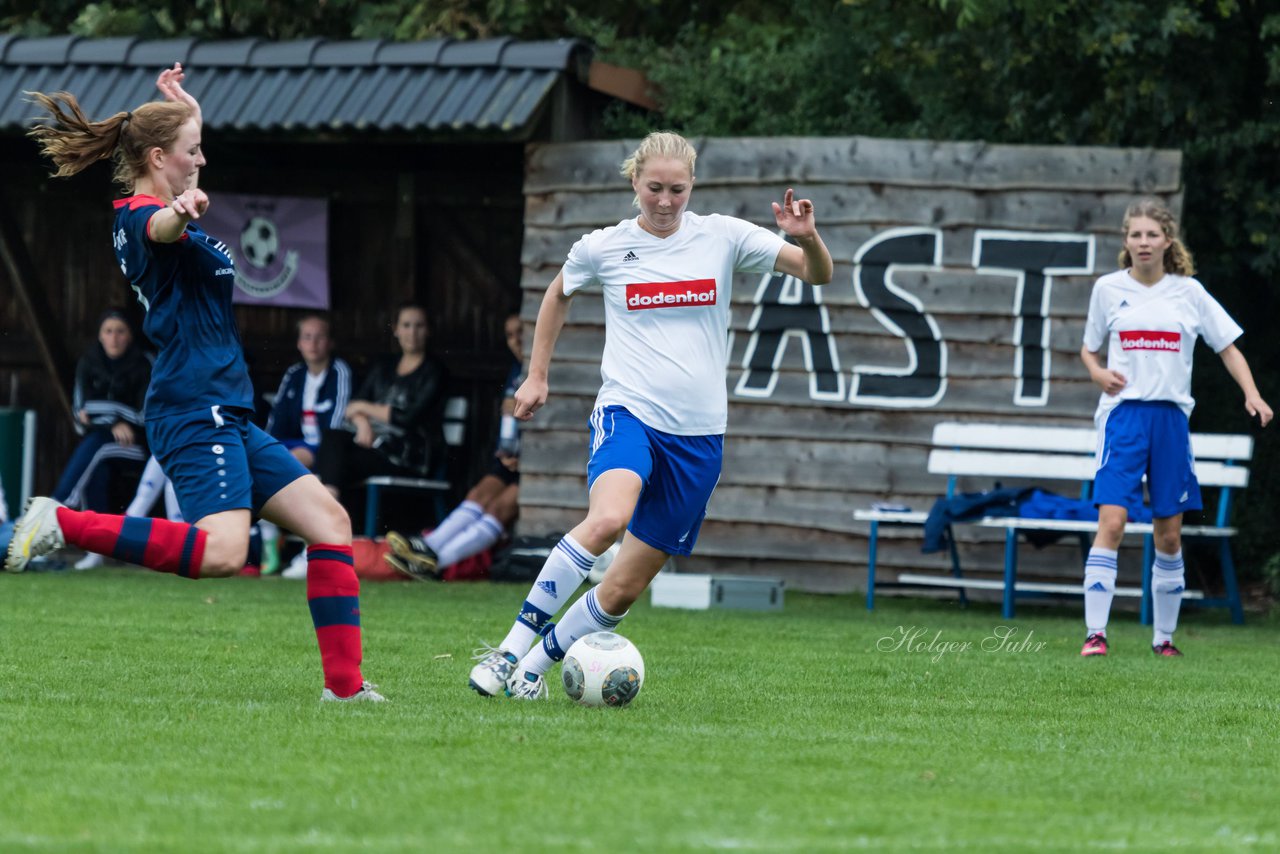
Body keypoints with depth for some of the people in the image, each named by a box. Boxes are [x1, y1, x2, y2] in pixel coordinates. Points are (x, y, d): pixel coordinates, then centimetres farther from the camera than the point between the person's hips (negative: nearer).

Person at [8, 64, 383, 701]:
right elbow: (160, 229, -41)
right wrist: (181, 213, -60)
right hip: (195, 413, -10)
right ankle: (61, 524, -20)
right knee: (222, 551, -29)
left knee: (329, 521, 6)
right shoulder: (143, 215, -12)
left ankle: (344, 684, 1)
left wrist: (182, 106, 34)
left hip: (225, 419, 11)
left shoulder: (156, 210, 18)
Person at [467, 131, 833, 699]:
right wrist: (536, 376, 24)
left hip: (699, 433, 2)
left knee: (626, 587, 1)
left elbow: (818, 274, 2)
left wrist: (807, 237, -19)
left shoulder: (722, 237, 2)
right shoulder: (603, 248, 3)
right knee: (608, 518, -34)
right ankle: (511, 647, -27)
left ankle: (534, 665, 20)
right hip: (629, 411, -2)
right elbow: (558, 295, 24)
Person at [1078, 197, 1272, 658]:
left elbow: (1227, 346, 10)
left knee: (1169, 534, 5)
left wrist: (1251, 394, -3)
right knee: (1112, 522, -15)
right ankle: (1095, 633, -16)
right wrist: (1097, 372, -5)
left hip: (1172, 415, 2)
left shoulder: (1188, 291, 6)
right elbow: (1088, 348, 17)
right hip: (1123, 413, -2)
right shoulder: (1108, 288, 5)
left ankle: (1164, 637, 16)